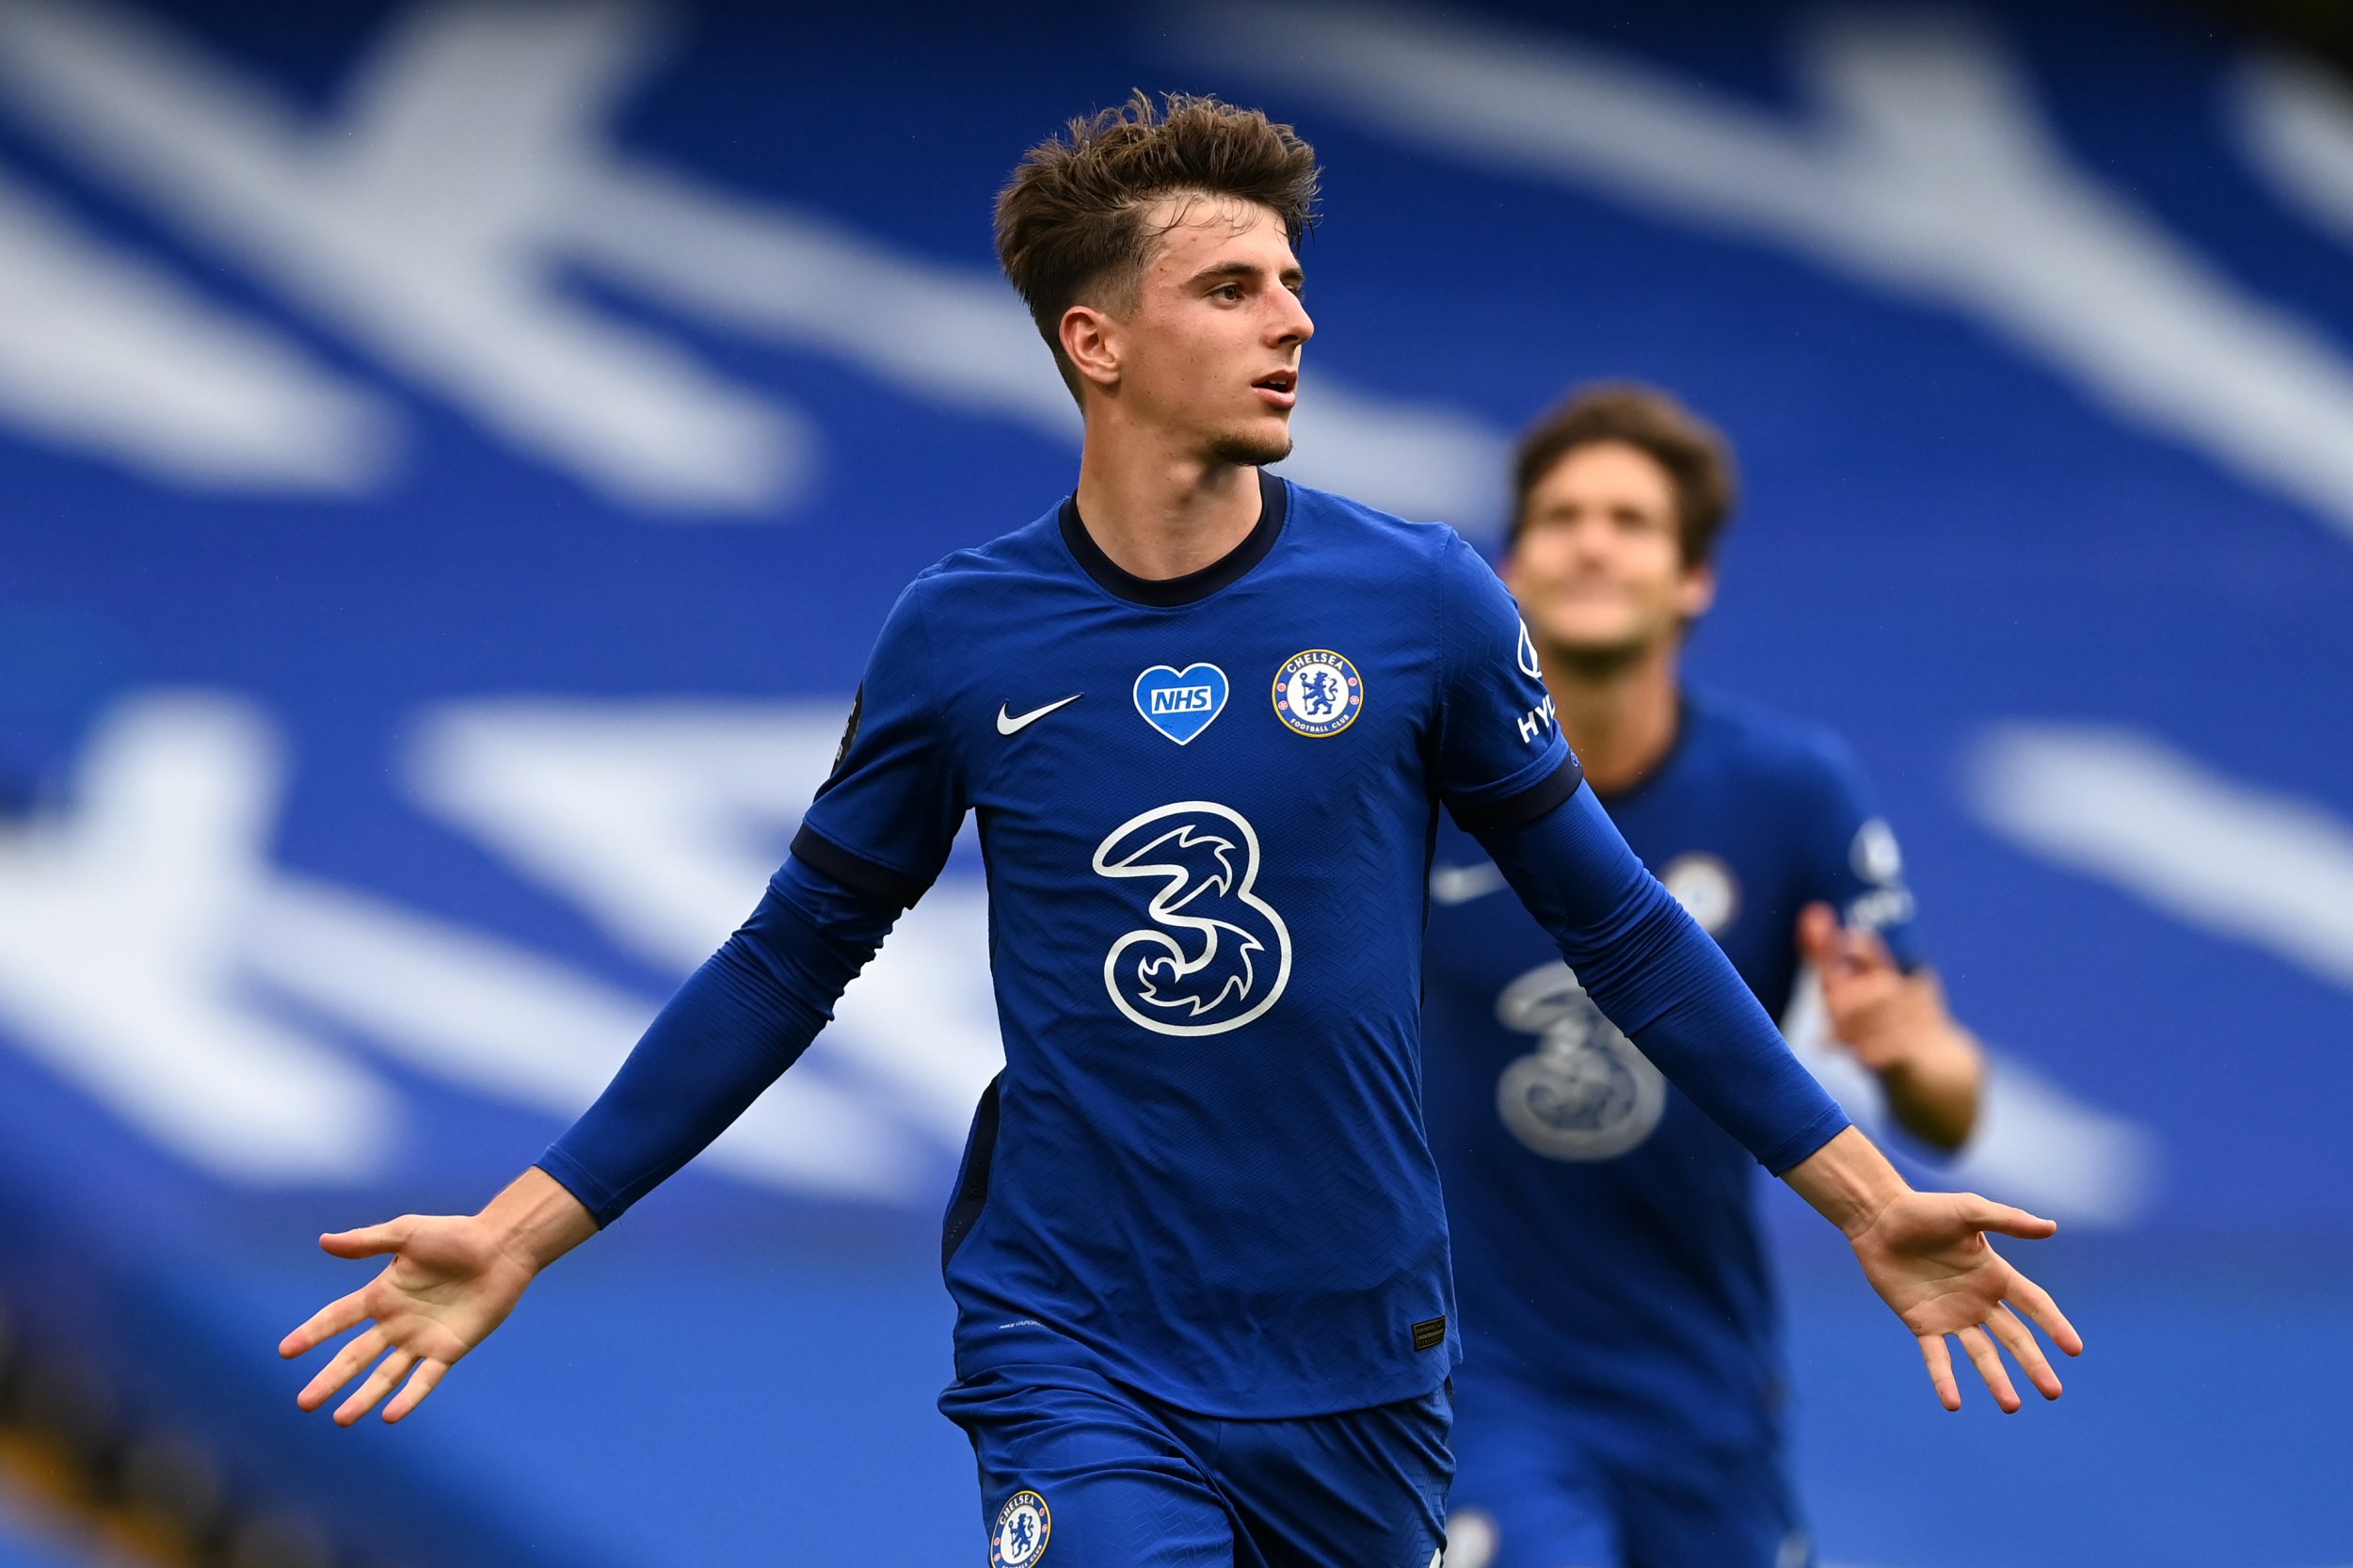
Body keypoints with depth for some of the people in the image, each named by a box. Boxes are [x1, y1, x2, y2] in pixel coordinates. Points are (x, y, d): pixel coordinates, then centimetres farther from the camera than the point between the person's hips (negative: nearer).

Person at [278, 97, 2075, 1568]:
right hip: (1079, 1361, -1)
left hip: (1360, 1365, 2)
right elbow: (790, 964, 7)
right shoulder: (962, 637, -3)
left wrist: (1871, 1200, 5)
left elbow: (1620, 924, 6)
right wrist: (523, 1232, 4)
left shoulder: (1422, 601, -3)